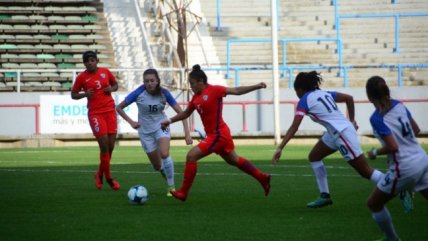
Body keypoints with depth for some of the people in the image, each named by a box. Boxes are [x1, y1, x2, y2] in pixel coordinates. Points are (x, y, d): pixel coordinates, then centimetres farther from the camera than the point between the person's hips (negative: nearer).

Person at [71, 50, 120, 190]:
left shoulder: (105, 72, 6)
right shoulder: (81, 77, -2)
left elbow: (115, 84, 20)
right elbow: (73, 95, 6)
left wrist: (112, 89, -2)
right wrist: (85, 94, -13)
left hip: (110, 110, 4)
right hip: (95, 114, -4)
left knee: (111, 146, 3)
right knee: (104, 145, -10)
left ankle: (100, 174, 23)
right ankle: (108, 177, 2)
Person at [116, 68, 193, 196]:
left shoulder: (163, 93, -14)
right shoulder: (139, 93, -17)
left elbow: (180, 112, -11)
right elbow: (119, 107, -6)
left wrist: (187, 133, -18)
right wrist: (131, 122, -14)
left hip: (161, 126, -1)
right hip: (145, 131, 1)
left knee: (164, 154, -28)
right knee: (157, 166, 5)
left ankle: (171, 187, -14)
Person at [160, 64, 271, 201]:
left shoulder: (214, 90, -13)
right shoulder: (196, 97, 8)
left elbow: (237, 91, -9)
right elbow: (186, 113, 22)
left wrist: (257, 87, -16)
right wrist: (170, 121, 15)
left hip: (218, 135, -9)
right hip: (216, 134, 9)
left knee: (191, 156, -13)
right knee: (234, 160, 22)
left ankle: (183, 192, -6)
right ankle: (262, 178, 35)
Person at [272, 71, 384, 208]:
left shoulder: (304, 101, -6)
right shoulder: (323, 93, 15)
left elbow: (294, 128, -15)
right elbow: (349, 98, 15)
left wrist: (280, 148, -17)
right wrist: (352, 121, 21)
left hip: (343, 134, -9)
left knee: (365, 171, -4)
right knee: (314, 157, 16)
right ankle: (325, 196, 16)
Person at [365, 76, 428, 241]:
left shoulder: (377, 118, -16)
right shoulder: (399, 105, 4)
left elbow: (392, 147, -21)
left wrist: (374, 153, -5)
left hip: (404, 168, -7)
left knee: (374, 204, 13)